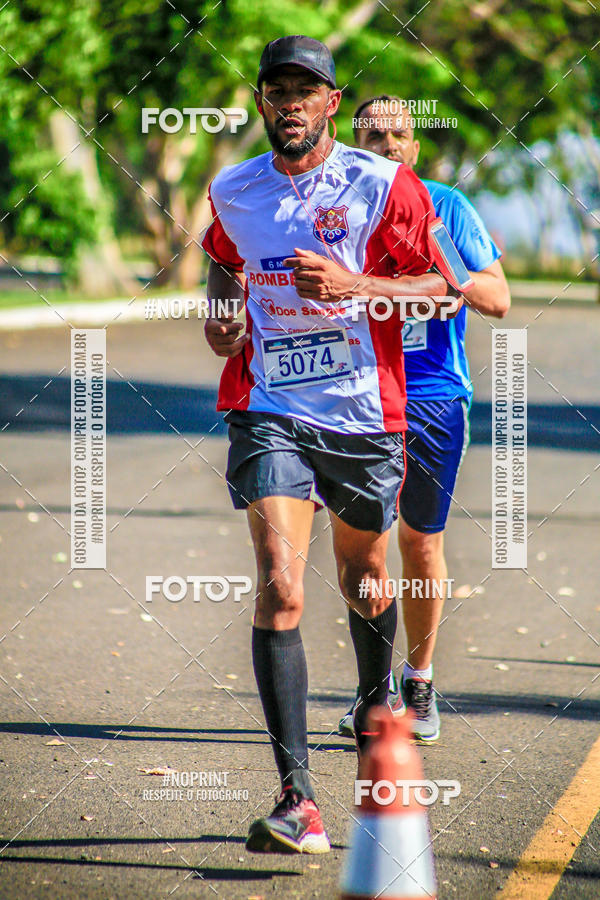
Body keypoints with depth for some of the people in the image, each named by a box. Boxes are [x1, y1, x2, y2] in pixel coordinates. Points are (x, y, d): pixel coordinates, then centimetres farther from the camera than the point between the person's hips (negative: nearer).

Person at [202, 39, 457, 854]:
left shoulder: (384, 185, -6)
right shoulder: (234, 192, 4)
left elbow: (437, 289, -6)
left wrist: (351, 284, -20)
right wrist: (221, 313, 6)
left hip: (364, 416, 0)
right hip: (270, 412, 0)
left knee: (365, 583, 17)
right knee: (279, 588, -17)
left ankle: (376, 701, 53)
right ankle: (297, 798, -22)